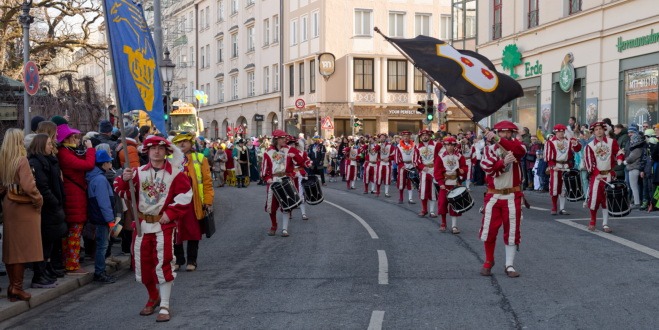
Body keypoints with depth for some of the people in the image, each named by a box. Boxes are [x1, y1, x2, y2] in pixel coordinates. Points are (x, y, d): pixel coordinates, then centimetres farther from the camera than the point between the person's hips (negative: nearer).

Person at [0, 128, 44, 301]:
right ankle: (17, 287, 4)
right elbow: (28, 186, -23)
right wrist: (39, 200, -10)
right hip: (24, 208, -7)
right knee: (23, 248, 1)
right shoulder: (22, 160, -15)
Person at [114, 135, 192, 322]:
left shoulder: (175, 173, -4)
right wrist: (124, 180, -19)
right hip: (141, 224, 4)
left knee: (163, 264, -6)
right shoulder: (139, 172, 5)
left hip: (163, 225, -4)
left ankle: (164, 306, 3)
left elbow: (185, 197, -7)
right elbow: (123, 193, 1)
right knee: (142, 263, 10)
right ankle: (153, 297, 34)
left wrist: (170, 213, -15)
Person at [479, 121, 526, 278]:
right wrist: (504, 162, -29)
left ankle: (509, 266, 14)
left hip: (512, 196, -1)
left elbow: (521, 150, -26)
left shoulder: (515, 146, 1)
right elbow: (489, 169, -12)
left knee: (512, 232, 4)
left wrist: (498, 140, -34)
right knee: (489, 230, 4)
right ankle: (488, 261, 23)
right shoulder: (490, 149, 4)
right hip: (493, 196, 1)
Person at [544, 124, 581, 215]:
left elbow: (577, 149, 0)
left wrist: (575, 144, -20)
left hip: (566, 167, 4)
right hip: (555, 167, -4)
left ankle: (562, 209, 13)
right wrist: (552, 166, -17)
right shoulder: (550, 142, -4)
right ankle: (554, 208, 6)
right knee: (554, 187, -3)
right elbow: (548, 156, -8)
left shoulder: (568, 141, 7)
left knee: (563, 188, 8)